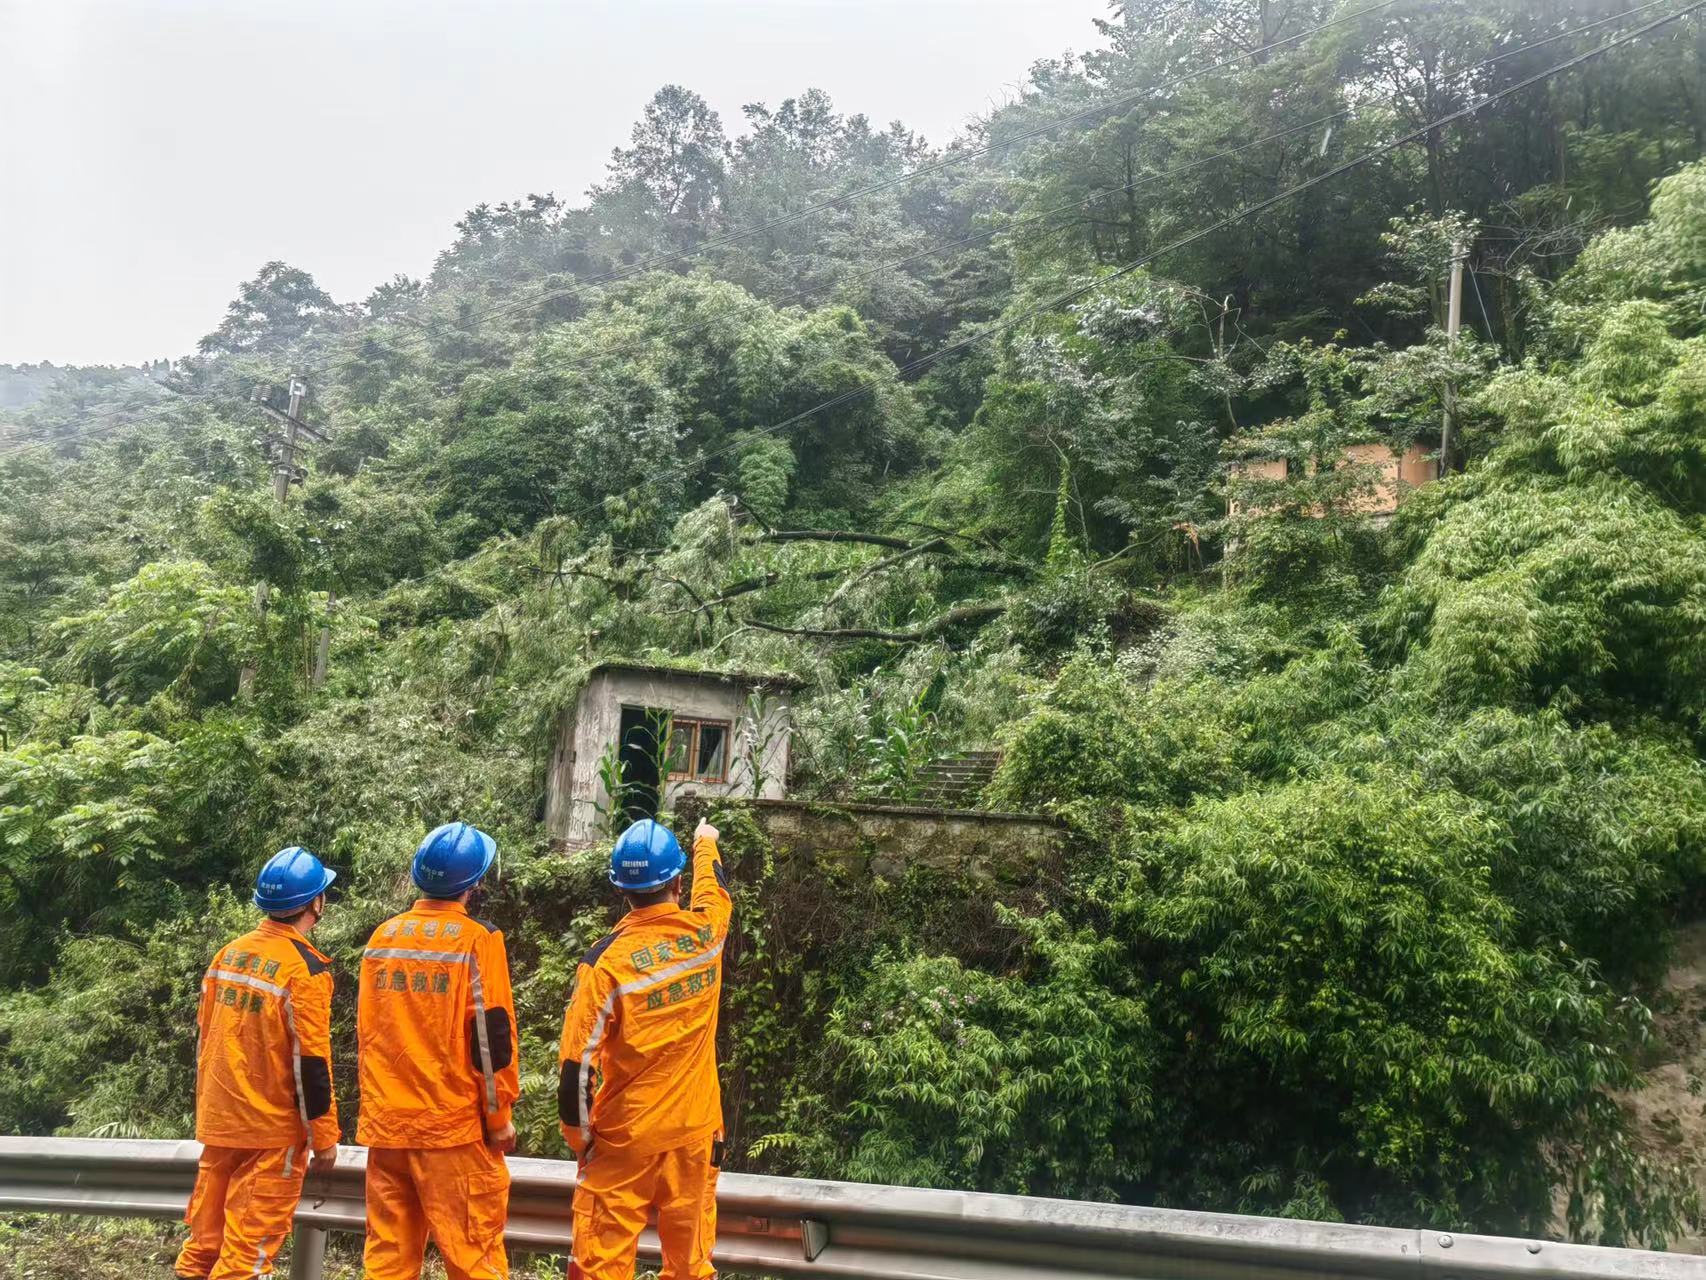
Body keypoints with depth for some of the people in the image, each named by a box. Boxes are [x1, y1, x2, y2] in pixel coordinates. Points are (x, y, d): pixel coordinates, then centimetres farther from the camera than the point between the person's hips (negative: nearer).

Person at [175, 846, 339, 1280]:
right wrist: (324, 1137, -9)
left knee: (206, 1237, 17)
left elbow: (204, 1038, 12)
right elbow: (310, 1062, -17)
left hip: (218, 1119, 7)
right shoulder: (305, 970, -17)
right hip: (271, 1129, -7)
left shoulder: (229, 953, 3)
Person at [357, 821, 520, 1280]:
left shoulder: (382, 938, 5)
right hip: (453, 1124, -5)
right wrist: (498, 1116, -1)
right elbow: (491, 1037, -11)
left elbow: (365, 1030, 11)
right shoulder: (477, 939, -10)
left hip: (386, 1123, 5)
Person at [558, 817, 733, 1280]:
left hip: (625, 1139, -3)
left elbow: (577, 1063, -14)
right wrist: (706, 843, 37)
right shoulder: (705, 932, -7)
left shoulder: (606, 960, -16)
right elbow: (716, 890, 18)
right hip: (696, 1130, 3)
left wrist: (581, 1137, 1)